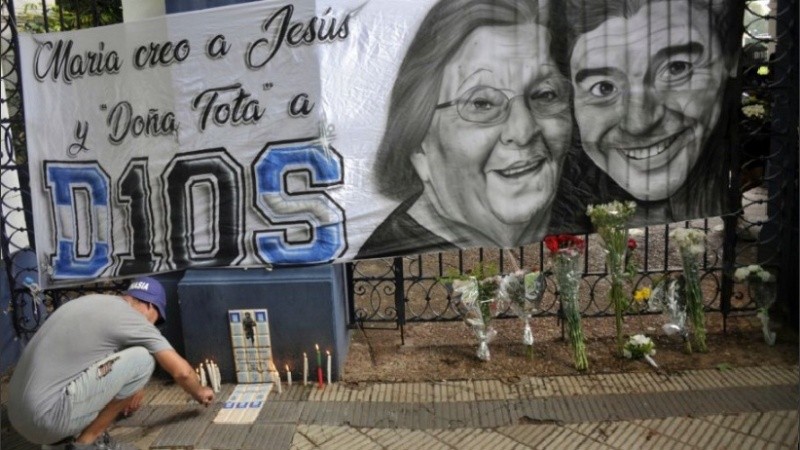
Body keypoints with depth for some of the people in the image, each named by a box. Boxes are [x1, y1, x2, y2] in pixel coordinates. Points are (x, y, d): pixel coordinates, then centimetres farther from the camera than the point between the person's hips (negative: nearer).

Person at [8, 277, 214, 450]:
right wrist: (200, 392, 18)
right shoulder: (131, 318, -7)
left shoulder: (92, 301, 17)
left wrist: (129, 389, 45)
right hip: (47, 416, -9)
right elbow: (181, 371, -2)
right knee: (142, 359, -7)